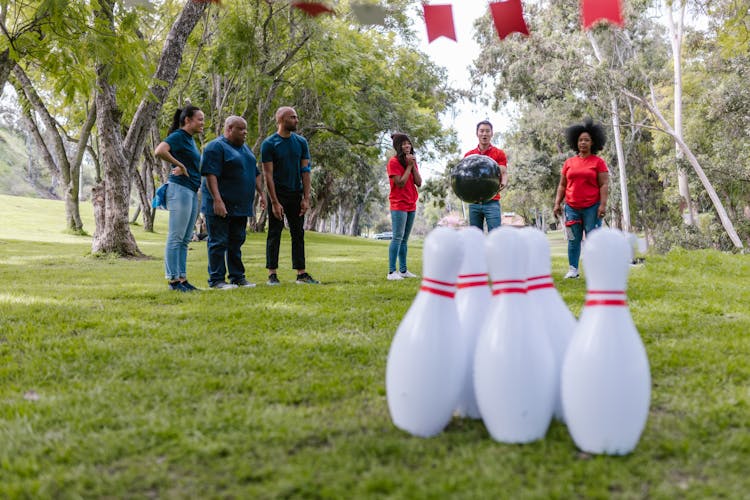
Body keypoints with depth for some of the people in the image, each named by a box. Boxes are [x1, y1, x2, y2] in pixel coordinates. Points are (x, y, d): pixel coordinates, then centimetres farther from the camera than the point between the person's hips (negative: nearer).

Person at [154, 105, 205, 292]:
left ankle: (182, 278, 15)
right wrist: (179, 165, -18)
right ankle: (173, 280, -2)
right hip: (180, 189, -9)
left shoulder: (190, 139, 17)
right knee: (176, 238, -5)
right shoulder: (178, 136, -9)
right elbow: (159, 151, -27)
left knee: (185, 240, 11)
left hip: (192, 192, 9)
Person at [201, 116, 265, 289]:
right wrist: (217, 200, -26)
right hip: (221, 206, -8)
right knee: (218, 242, -4)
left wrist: (261, 194, 15)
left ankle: (237, 277, 19)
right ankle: (216, 280, 0)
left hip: (240, 206, 8)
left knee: (236, 242, 12)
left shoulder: (245, 148, 18)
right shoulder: (216, 147, -10)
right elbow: (210, 175, -19)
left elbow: (255, 174, 25)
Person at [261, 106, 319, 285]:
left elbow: (305, 171, 4)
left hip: (296, 194, 4)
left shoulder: (301, 142, 5)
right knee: (274, 234, -1)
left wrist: (306, 198, -4)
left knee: (298, 234, 5)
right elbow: (268, 174, -10)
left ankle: (301, 274, 8)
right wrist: (274, 202, -15)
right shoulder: (269, 144, -7)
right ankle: (272, 274, 2)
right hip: (278, 194, -4)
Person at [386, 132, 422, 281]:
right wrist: (409, 166, -12)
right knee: (398, 237, -12)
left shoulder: (412, 161, 14)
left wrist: (413, 165, -4)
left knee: (404, 239, 9)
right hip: (399, 205, -8)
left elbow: (419, 183, 5)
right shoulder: (393, 162, -8)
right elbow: (400, 183, -17)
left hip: (411, 205, 8)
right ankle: (392, 272, -13)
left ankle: (403, 270, 13)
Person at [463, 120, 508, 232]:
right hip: (474, 202, 3)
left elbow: (504, 174, 0)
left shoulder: (499, 154, 6)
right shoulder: (468, 156, 13)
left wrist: (503, 184, -24)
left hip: (492, 202, -3)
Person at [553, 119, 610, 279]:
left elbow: (604, 185, -2)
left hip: (592, 208, -3)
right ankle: (573, 269, 10)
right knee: (573, 239, 5)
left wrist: (603, 204, -12)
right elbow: (562, 185, 14)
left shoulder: (598, 162, 2)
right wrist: (557, 203, 6)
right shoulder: (569, 163, 11)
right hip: (572, 208, 3)